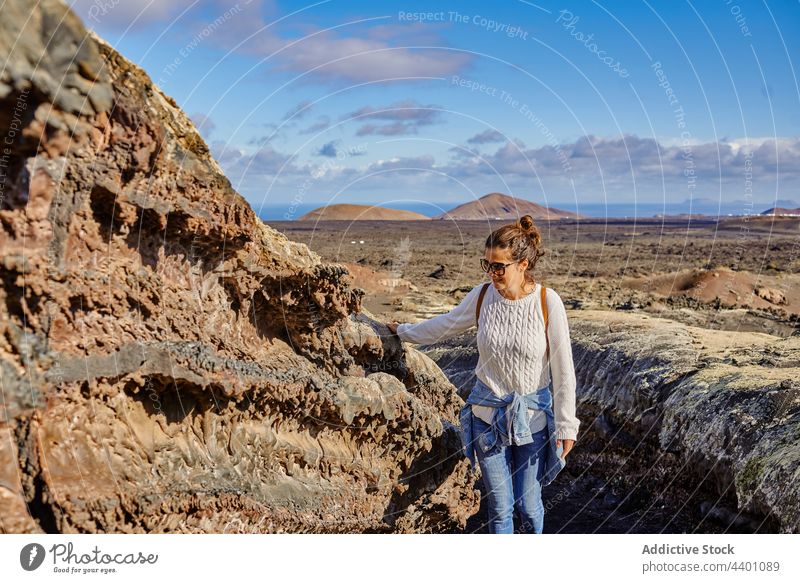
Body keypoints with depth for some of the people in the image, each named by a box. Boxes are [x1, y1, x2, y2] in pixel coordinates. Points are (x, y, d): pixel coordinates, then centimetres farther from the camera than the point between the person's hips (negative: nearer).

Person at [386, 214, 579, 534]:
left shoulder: (547, 302, -15)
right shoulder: (481, 296, -7)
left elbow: (563, 370, -9)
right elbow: (444, 325, 13)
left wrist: (566, 425, -6)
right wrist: (402, 331, 25)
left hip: (533, 418, -2)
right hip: (488, 415, 2)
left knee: (529, 505, 8)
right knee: (500, 507, 7)